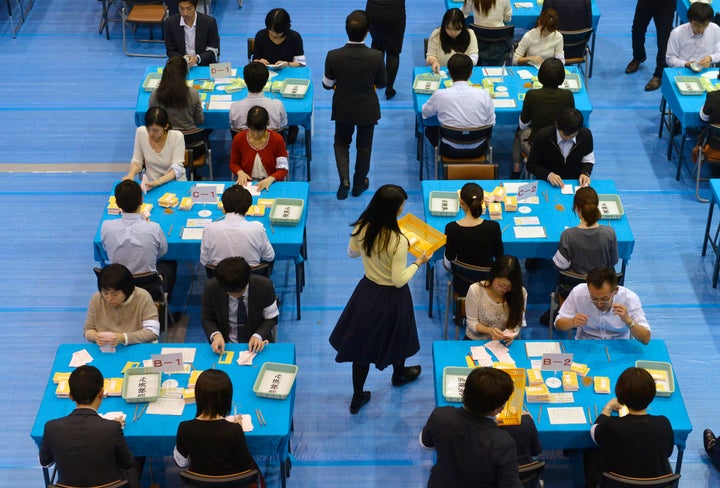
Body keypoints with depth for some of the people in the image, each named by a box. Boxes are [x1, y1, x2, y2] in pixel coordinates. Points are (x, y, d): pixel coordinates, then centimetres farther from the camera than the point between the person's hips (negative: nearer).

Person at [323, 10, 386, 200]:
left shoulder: (333, 56, -24)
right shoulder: (376, 57, -26)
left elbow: (327, 84, -9)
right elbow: (382, 83, -9)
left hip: (343, 109, 0)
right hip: (368, 110, 0)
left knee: (341, 142, 25)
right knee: (364, 146, 22)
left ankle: (344, 180, 10)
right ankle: (359, 184, 37)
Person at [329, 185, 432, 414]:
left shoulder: (361, 229, -15)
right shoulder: (398, 241, -32)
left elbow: (352, 253, 5)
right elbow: (399, 280, -25)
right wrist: (418, 262, -11)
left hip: (367, 292, 4)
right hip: (391, 298, -4)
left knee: (363, 341, 16)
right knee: (397, 335, 26)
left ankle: (357, 397, 27)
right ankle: (399, 374, 56)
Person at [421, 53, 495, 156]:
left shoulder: (440, 95, -19)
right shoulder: (483, 94, -17)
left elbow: (425, 113, 1)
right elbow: (491, 123, -6)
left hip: (451, 151, -2)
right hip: (477, 149, 2)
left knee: (430, 129, 29)